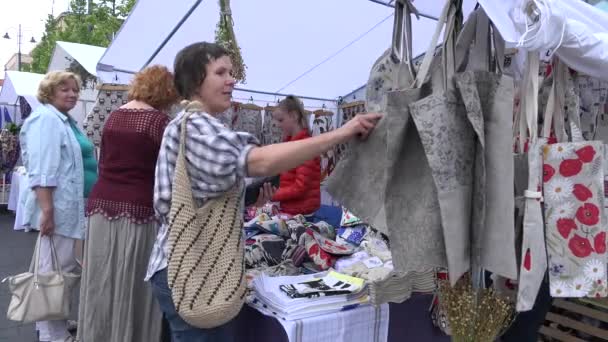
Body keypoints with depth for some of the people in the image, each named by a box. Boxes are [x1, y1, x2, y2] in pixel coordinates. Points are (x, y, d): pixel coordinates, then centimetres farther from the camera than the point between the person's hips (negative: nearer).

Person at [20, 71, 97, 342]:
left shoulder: (66, 120, 18)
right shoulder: (46, 119, -13)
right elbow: (41, 170, -22)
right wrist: (47, 210, -27)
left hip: (72, 207, 10)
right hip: (58, 208, -10)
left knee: (64, 270, 17)